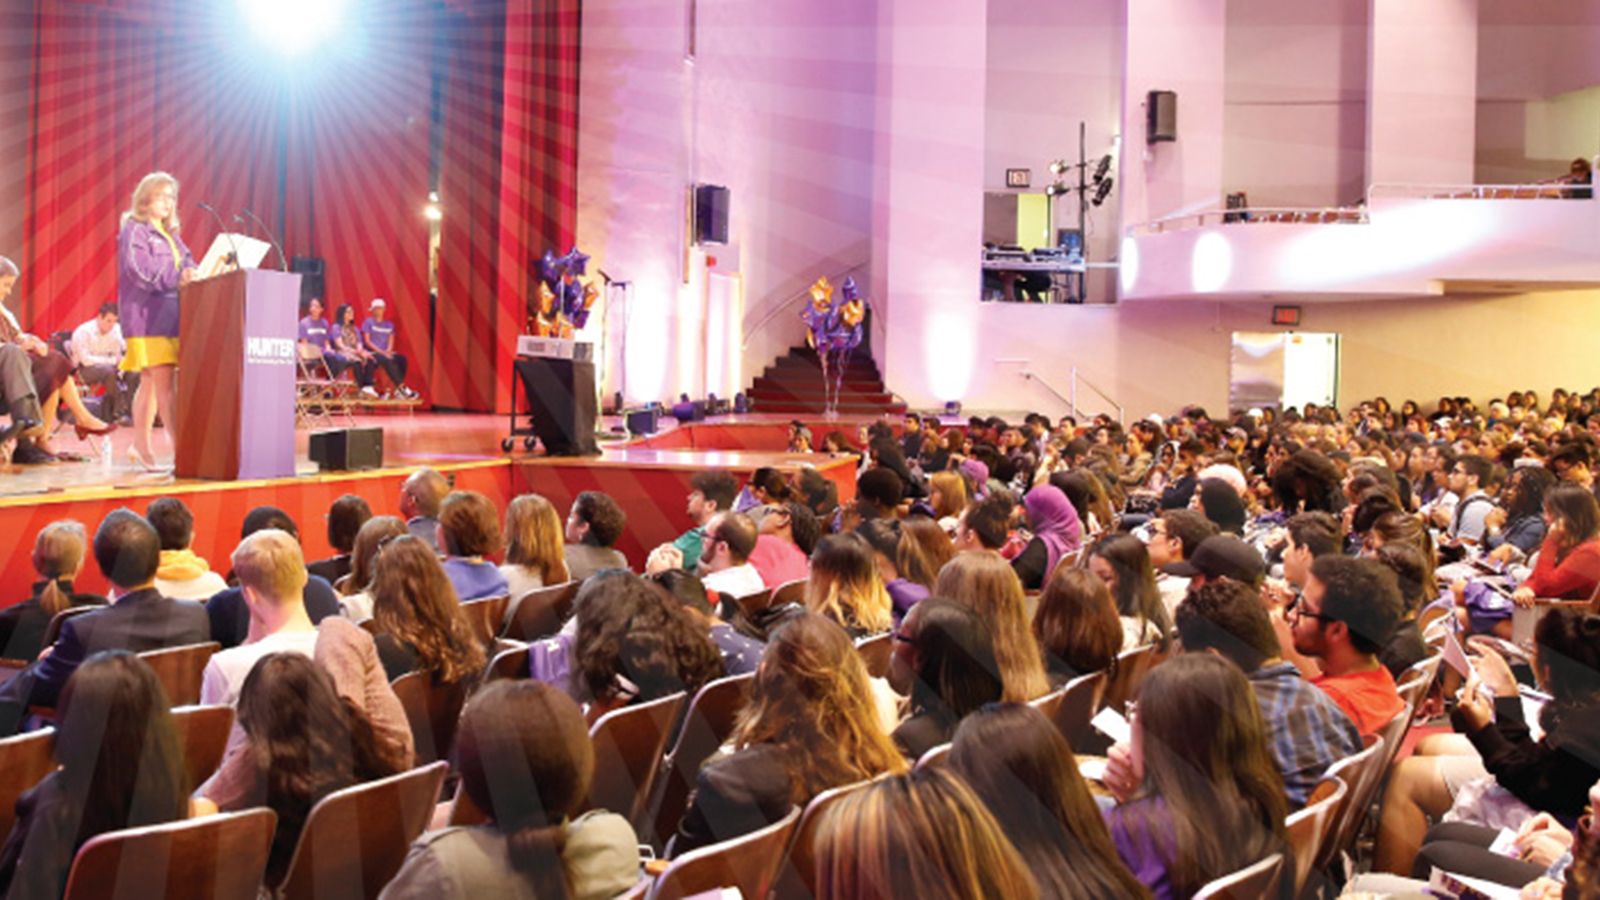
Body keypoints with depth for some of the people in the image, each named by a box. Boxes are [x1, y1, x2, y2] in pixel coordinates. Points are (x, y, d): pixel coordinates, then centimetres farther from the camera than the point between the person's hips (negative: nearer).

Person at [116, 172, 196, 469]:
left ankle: (141, 445, 18)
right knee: (165, 383, -13)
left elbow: (186, 265, 17)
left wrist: (192, 274, -6)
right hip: (147, 316, -8)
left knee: (151, 383, 12)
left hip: (170, 317, 8)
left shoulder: (170, 234, 22)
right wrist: (177, 278, -20)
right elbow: (138, 271, -15)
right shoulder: (134, 231, -4)